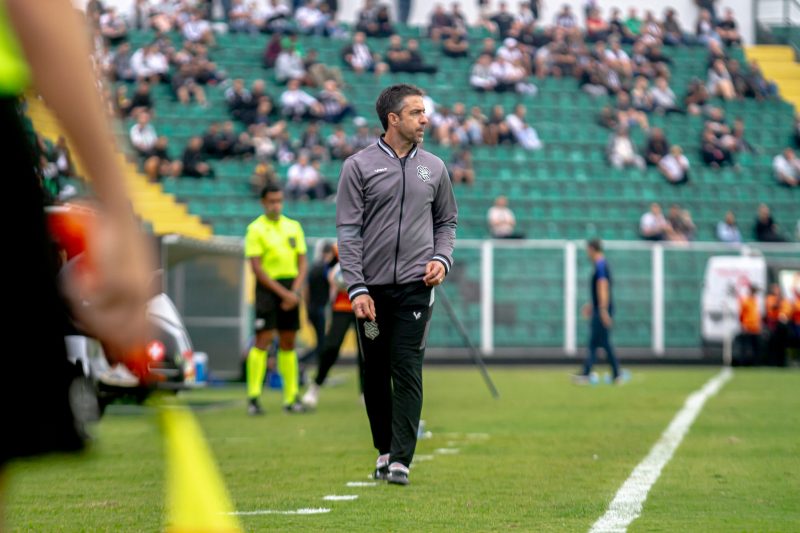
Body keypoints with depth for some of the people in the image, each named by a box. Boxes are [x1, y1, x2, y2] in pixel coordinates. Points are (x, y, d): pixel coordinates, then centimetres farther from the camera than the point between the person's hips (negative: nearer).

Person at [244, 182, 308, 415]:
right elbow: (256, 267, -9)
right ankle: (253, 397, -8)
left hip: (291, 289, 5)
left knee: (288, 343, 6)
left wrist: (295, 291, -5)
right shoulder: (256, 229, -3)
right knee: (263, 340, -10)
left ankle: (291, 398, 8)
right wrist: (283, 292, -14)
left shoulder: (293, 226, 11)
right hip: (268, 288, -4)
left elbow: (302, 263, 11)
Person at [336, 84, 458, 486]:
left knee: (407, 370, -8)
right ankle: (384, 449, 24)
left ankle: (400, 459, -9)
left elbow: (447, 222, 19)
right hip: (372, 287, -1)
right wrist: (356, 288, -11)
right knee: (375, 373, 8)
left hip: (415, 287, 1)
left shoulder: (433, 167, 9)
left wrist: (442, 258, -1)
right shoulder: (359, 166, -1)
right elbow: (348, 231, -4)